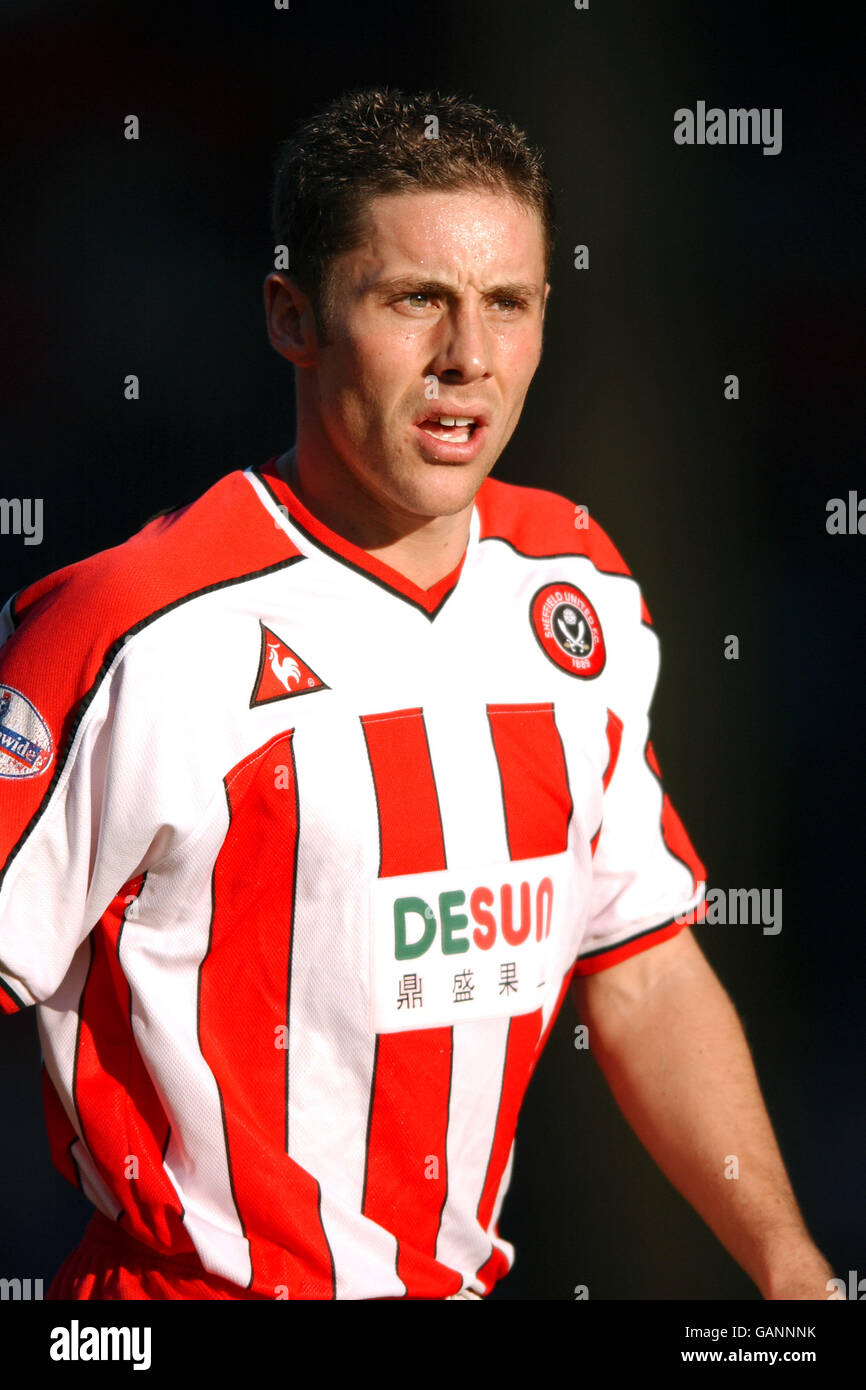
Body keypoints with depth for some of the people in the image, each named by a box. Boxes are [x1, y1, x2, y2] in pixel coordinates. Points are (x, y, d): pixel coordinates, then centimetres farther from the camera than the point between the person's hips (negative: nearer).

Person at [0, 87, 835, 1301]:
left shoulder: (583, 592, 0)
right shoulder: (140, 641, -19)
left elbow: (643, 972, 5)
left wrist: (788, 1261, -2)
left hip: (464, 1274, 6)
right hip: (198, 1281, -6)